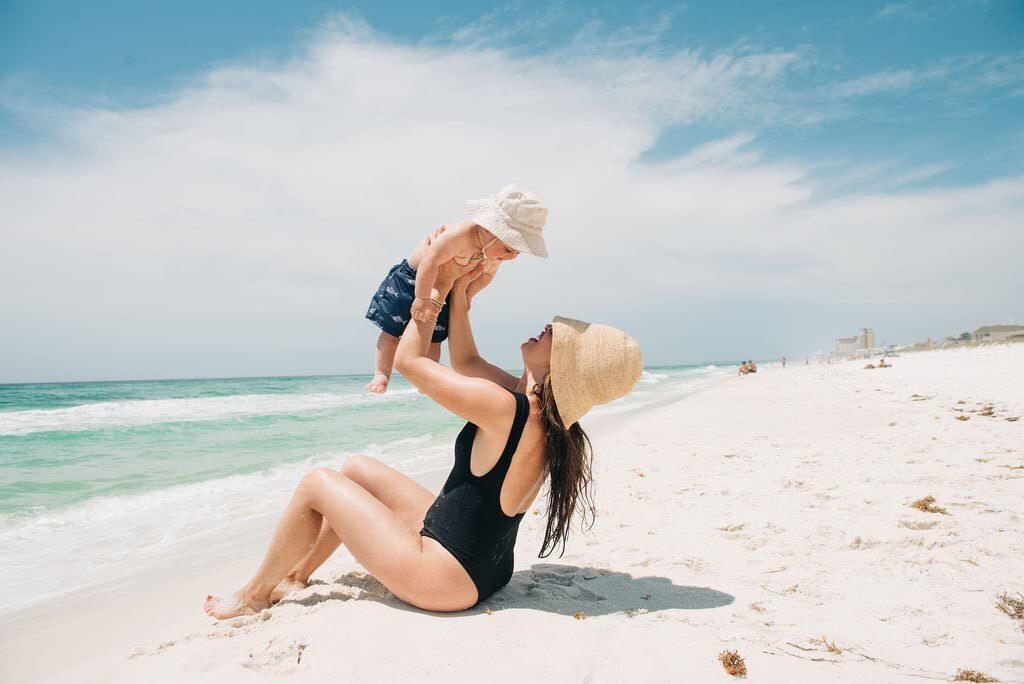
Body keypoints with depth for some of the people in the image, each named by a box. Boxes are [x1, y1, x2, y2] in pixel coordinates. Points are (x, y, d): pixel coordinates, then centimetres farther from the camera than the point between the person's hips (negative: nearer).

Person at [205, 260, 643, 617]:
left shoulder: (506, 408, -29)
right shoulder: (536, 405, -3)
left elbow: (408, 360, -16)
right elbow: (464, 363, 10)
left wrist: (438, 289, -6)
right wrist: (459, 292, 8)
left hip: (444, 578, -9)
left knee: (317, 483, 2)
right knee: (358, 468, 18)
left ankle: (254, 596, 23)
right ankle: (297, 576, 33)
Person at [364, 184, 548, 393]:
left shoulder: (494, 254, -16)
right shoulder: (461, 234, -41)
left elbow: (486, 274, 5)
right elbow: (430, 261, -43)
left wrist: (467, 294, -6)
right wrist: (422, 298, -41)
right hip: (410, 279, -6)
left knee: (434, 338, 10)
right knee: (392, 329, -3)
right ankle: (381, 375, 6)